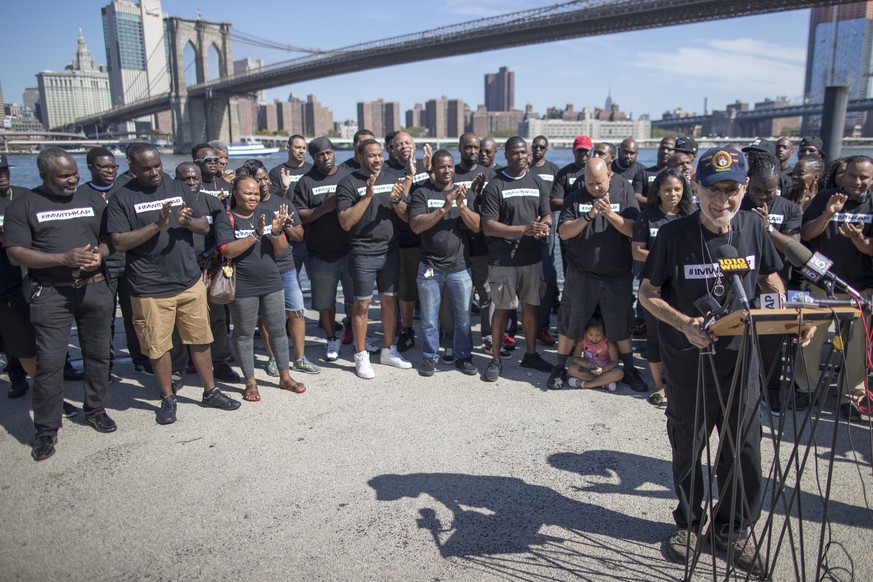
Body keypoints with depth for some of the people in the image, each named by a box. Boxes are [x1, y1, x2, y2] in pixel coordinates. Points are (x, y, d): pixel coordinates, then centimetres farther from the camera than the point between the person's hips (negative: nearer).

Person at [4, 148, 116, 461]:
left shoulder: (94, 200, 11)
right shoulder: (23, 206, 1)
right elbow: (16, 253, -6)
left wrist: (99, 254, -9)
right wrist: (64, 259, -18)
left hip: (95, 289, 3)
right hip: (50, 294, -3)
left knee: (98, 354, 11)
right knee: (49, 361, -4)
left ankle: (96, 409, 28)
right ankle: (46, 429, 8)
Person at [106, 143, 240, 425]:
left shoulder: (179, 189, 7)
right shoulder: (122, 198, -4)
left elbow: (205, 226, 7)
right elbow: (119, 242, -13)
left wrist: (188, 221, -15)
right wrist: (157, 225, -22)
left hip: (190, 283, 3)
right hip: (150, 290, -3)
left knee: (200, 340, 12)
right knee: (158, 347, 9)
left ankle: (210, 392, 27)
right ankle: (167, 399, 27)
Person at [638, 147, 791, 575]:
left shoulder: (752, 227, -4)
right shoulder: (674, 234, -15)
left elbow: (769, 277, 11)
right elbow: (647, 293, -9)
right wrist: (684, 324, -25)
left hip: (740, 357, 3)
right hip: (688, 361, -3)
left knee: (744, 451, 10)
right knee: (687, 450, 15)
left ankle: (732, 528, 35)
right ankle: (689, 522, 39)